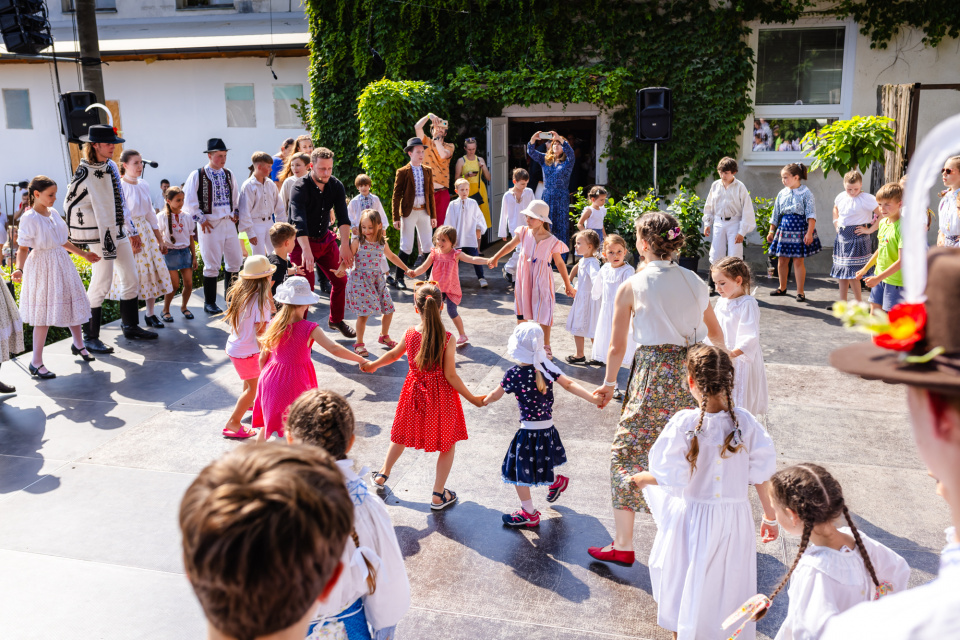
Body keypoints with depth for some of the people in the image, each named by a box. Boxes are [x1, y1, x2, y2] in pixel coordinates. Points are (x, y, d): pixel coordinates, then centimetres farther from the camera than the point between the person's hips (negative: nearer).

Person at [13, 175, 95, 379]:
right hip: (42, 268, -7)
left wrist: (84, 254, 25)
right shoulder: (29, 218, -15)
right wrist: (19, 268, -33)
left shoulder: (53, 213, 6)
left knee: (73, 303, 16)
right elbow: (23, 249, -17)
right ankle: (36, 362, 6)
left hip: (62, 263, 7)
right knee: (45, 315, -4)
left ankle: (78, 345, 38)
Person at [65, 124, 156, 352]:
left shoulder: (111, 167, 10)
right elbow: (71, 204, -8)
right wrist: (75, 238, -8)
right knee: (101, 283, -8)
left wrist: (132, 232, 17)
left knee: (132, 278, 12)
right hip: (98, 234, -8)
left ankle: (131, 327, 26)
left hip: (118, 231, 8)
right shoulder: (84, 173, -13)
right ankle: (90, 337, 2)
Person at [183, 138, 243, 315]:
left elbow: (236, 196, 24)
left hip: (229, 223, 5)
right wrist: (200, 219, -8)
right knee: (211, 264, -2)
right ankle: (209, 302, 10)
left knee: (235, 261, 7)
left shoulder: (228, 175, 10)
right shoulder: (197, 175, -6)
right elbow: (188, 201, -7)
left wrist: (236, 213, 12)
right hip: (210, 224, -5)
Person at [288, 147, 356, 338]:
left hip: (326, 239, 5)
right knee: (306, 287, -8)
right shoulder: (301, 187, -22)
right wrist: (306, 250, -47)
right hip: (303, 242, -5)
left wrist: (345, 246, -28)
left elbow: (343, 217, -15)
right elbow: (299, 221, -35)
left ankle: (336, 320, 27)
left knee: (340, 280, 6)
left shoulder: (336, 186, -7)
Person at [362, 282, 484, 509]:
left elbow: (394, 354, 8)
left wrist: (373, 365, 28)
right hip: (441, 395, -3)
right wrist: (473, 399, -8)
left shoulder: (410, 334, -11)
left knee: (402, 434, 26)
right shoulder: (447, 338, -21)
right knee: (448, 443, 15)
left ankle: (383, 474, 46)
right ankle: (438, 495, 23)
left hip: (415, 391, 4)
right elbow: (451, 376, -18)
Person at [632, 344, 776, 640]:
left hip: (694, 518, -2)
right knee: (729, 586, 20)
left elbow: (671, 477, -18)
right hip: (737, 519, 2)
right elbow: (763, 474, -4)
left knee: (685, 586, 20)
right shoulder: (745, 422, -10)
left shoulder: (684, 423, -20)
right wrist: (770, 516, 10)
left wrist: (642, 478, 2)